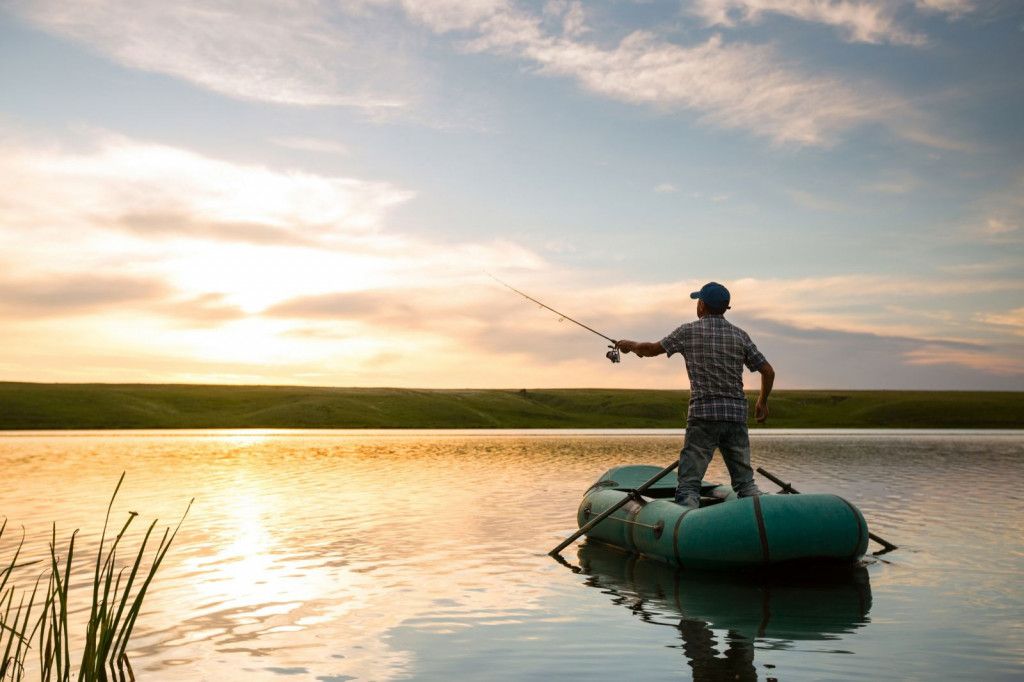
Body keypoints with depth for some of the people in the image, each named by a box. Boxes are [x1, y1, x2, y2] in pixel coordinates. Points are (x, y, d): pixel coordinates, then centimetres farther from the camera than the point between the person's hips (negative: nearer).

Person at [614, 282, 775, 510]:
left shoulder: (688, 331, 0)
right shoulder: (740, 335, 7)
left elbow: (651, 350, 9)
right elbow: (768, 371, 8)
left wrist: (631, 345, 30)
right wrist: (762, 402, 24)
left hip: (703, 415, -3)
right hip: (736, 415, 4)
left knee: (689, 483, -3)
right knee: (745, 481, 13)